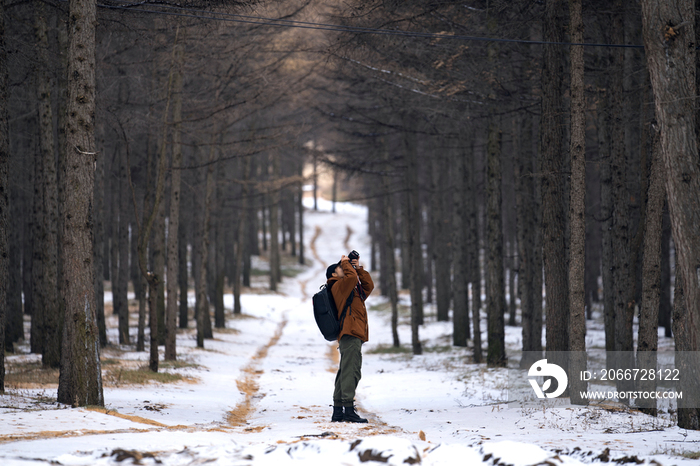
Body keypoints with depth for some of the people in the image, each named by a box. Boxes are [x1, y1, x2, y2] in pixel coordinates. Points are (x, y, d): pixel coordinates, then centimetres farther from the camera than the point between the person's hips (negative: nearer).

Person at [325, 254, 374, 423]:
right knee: (351, 371, -15)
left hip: (353, 335, 10)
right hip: (350, 334, -10)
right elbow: (351, 277, -18)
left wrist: (358, 268, 21)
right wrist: (346, 263, -2)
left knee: (345, 372, 10)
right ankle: (348, 410, -20)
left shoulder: (350, 288, 28)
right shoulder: (338, 286, -1)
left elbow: (368, 286, 28)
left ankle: (338, 411, 12)